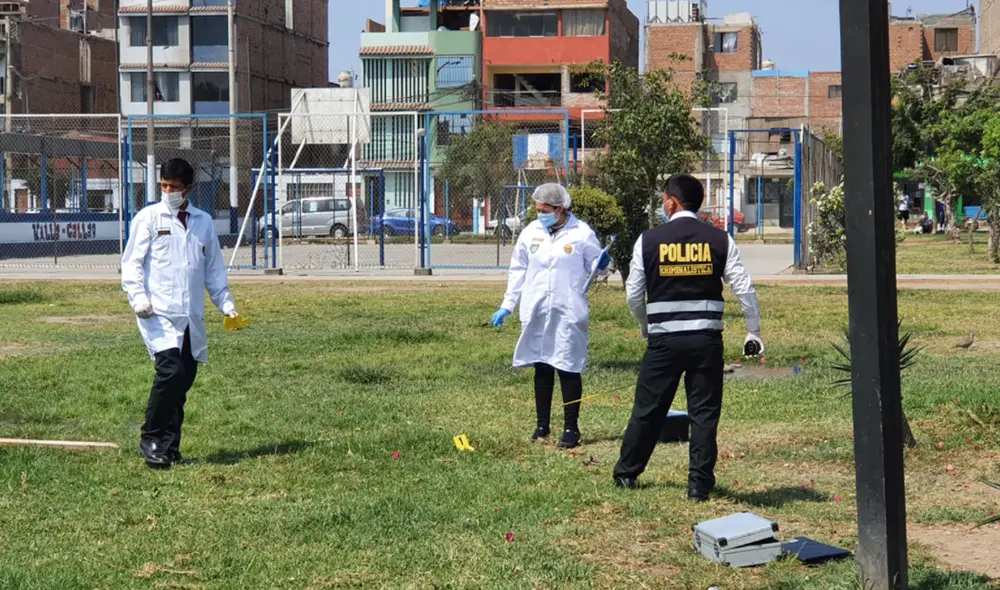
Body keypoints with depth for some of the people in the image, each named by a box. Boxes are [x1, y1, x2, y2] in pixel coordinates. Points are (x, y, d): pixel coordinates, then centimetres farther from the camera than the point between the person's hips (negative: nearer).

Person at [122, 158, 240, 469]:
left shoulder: (203, 221, 15)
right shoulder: (149, 218, 3)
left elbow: (214, 268, 21)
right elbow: (132, 262, 0)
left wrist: (226, 303, 12)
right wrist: (138, 297, -15)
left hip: (191, 316, 5)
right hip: (158, 314, -5)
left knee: (185, 378, 5)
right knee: (171, 370, -20)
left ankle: (169, 445, 16)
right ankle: (150, 439, -7)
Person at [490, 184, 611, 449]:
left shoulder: (582, 233, -4)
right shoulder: (531, 232, 6)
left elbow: (594, 266, 5)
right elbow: (518, 271, 12)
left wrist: (602, 263, -18)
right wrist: (507, 305, 9)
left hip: (569, 312, -4)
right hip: (536, 312, 4)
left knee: (568, 369, -1)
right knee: (541, 368, 11)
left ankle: (571, 427, 8)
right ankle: (542, 425, 21)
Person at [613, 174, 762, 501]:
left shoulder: (649, 240, -1)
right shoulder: (719, 240, 0)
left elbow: (634, 293, 4)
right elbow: (744, 288, -2)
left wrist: (646, 325, 23)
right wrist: (754, 332, 9)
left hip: (664, 339, 0)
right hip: (706, 339, 0)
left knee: (648, 408, 12)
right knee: (704, 412, 6)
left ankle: (626, 473, 24)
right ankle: (699, 483, 5)